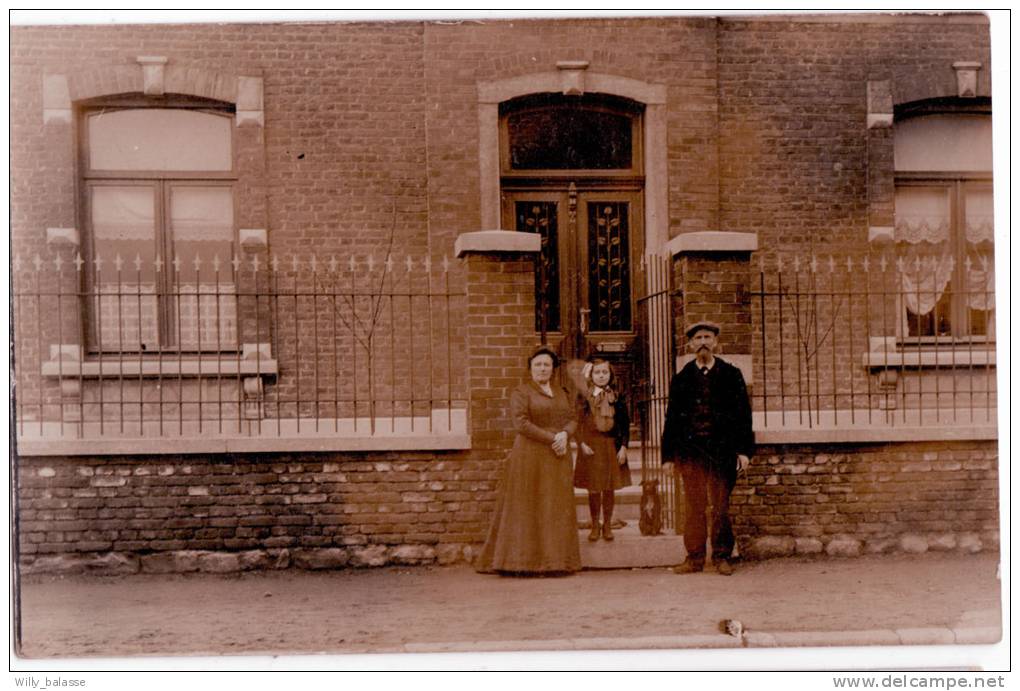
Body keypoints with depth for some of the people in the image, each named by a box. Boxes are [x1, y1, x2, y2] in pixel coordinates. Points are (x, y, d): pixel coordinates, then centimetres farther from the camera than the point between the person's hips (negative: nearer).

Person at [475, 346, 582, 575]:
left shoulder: (561, 393, 14)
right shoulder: (521, 392, -4)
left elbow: (572, 420, 8)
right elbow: (521, 423, -15)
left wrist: (564, 435, -14)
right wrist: (551, 439, -18)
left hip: (558, 459, 5)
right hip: (530, 456, -5)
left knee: (556, 508, 4)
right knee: (527, 507, -5)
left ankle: (555, 561, 8)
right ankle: (520, 562, -2)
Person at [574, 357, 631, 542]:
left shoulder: (617, 397, 2)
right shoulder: (584, 397, -1)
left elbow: (625, 424, 2)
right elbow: (577, 422, -1)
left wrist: (623, 447, -4)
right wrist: (582, 444, -11)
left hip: (611, 446, 1)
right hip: (590, 447, -1)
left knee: (609, 489, 6)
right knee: (593, 489, 4)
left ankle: (607, 525, 19)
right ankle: (595, 525, 17)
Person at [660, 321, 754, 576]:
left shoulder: (731, 374, 7)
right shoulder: (682, 378, 10)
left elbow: (743, 412, 5)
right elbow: (672, 418, 11)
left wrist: (744, 449, -4)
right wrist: (668, 455, 6)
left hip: (722, 450, -1)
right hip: (691, 450, 1)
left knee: (721, 505, 2)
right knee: (694, 506, 3)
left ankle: (722, 556, 10)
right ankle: (695, 557, 9)